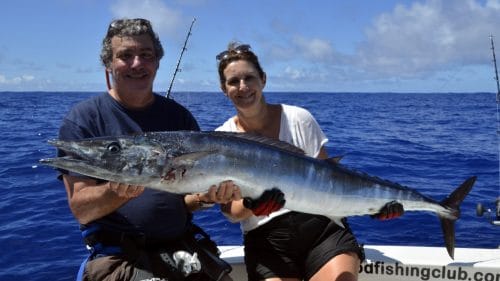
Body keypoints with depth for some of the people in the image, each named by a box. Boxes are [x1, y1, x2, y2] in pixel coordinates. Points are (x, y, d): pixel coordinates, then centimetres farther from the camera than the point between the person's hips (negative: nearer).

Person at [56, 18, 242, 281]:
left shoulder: (179, 116, 7)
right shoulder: (82, 119, -3)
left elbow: (189, 199, 9)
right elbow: (80, 209, -8)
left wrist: (210, 194, -13)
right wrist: (118, 191, -28)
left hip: (183, 244, 4)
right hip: (117, 252, -4)